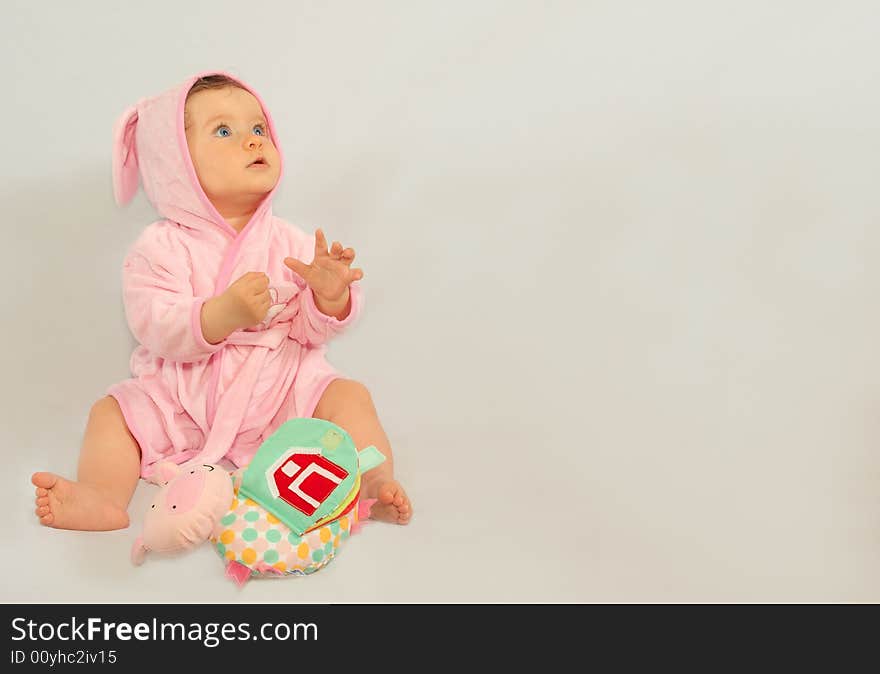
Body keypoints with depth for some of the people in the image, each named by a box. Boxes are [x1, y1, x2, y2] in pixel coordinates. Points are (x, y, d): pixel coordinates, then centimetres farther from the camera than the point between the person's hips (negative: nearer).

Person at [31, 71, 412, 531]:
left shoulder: (288, 242, 1)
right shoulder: (162, 248, -8)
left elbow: (311, 330, 0)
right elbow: (156, 329, -20)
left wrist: (331, 298, -23)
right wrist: (223, 314, -37)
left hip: (280, 392, 1)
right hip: (183, 401, -1)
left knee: (348, 394, -17)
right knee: (113, 411, -15)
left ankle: (376, 481, -22)